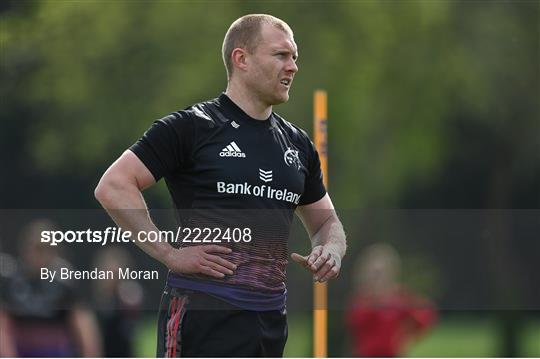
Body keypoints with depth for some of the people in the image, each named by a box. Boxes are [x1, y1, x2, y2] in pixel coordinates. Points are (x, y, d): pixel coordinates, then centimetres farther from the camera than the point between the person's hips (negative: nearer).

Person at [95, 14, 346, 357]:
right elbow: (113, 186, -10)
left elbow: (325, 221, 27)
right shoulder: (192, 127, -5)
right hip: (204, 314, -7)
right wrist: (170, 254, -14)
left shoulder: (298, 145, 16)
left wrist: (331, 250, 3)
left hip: (271, 316, 7)